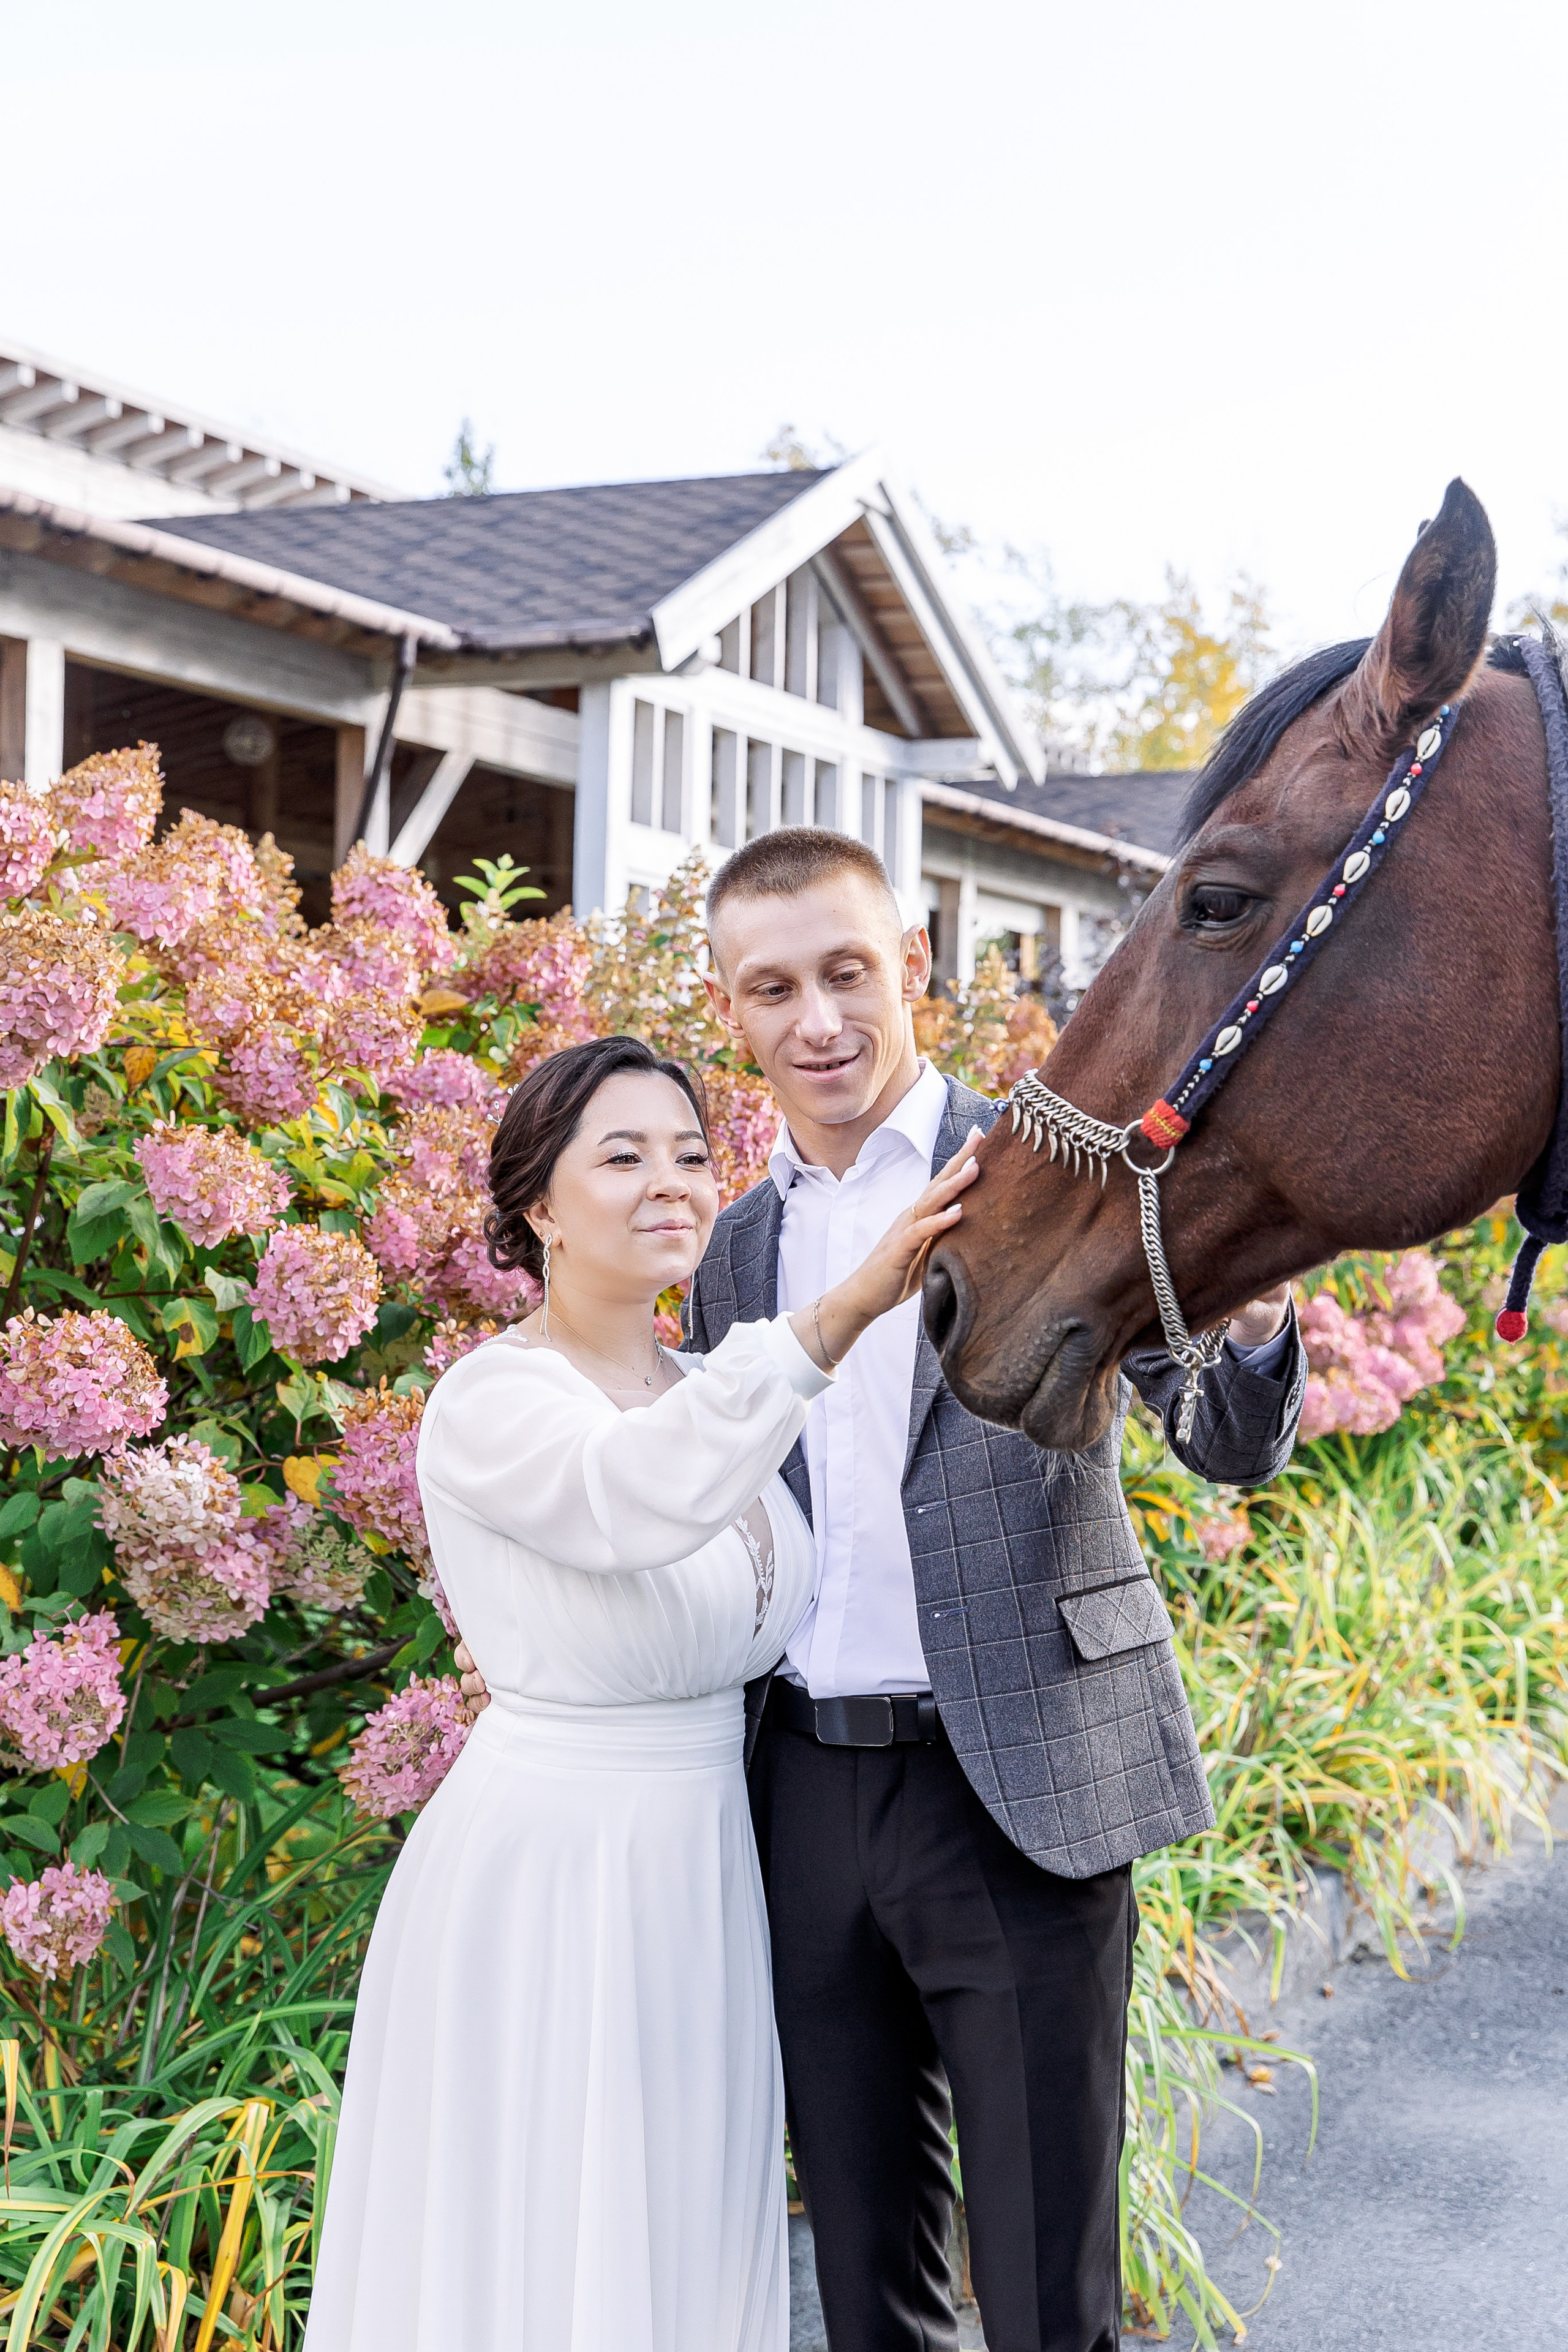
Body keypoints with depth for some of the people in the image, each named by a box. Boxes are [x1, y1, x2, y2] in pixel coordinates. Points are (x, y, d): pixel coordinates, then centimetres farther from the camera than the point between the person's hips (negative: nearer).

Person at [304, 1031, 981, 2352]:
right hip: (547, 1870, -7)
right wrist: (834, 1317, -51)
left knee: (692, 2233, 17)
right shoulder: (492, 1402, -16)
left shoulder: (714, 1390, 7)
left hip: (707, 1864, 7)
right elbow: (633, 1498, -40)